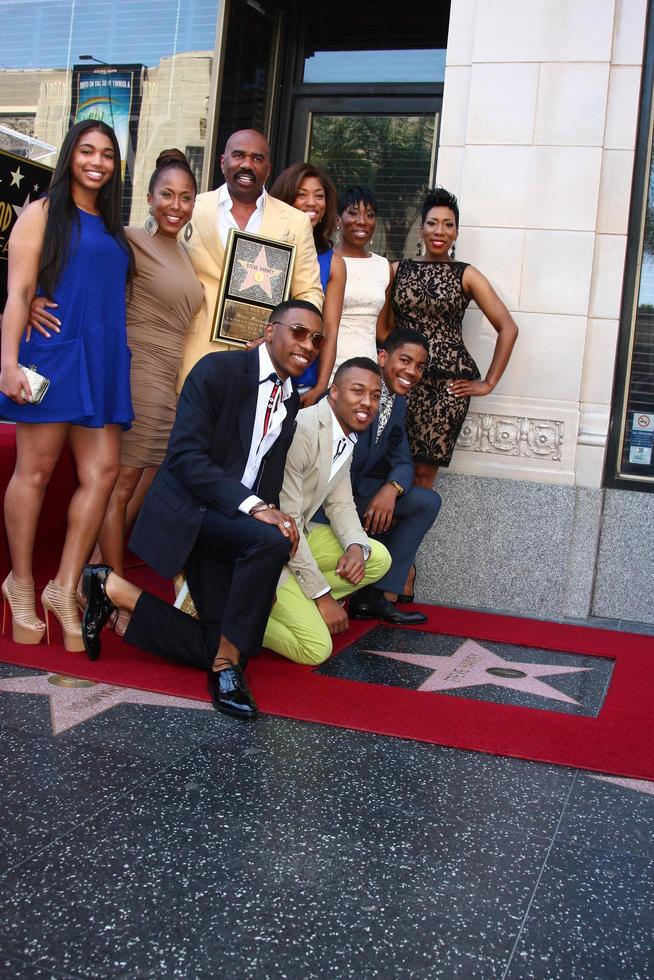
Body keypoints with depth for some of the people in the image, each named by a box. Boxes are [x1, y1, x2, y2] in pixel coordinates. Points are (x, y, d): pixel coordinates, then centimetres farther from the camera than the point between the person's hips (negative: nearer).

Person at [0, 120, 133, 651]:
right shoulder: (43, 214, 3)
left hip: (103, 362, 6)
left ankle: (65, 587, 3)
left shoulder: (113, 227, 20)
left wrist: (121, 360, 14)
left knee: (102, 471, -3)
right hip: (53, 356, -6)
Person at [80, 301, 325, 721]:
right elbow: (186, 456, -20)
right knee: (269, 540, -35)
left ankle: (117, 590, 12)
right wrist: (254, 507, -28)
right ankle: (228, 663, -19)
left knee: (215, 647, -3)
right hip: (187, 509, -7)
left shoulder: (291, 401, 11)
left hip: (235, 520, 8)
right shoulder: (218, 370, -11)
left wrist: (273, 513, -3)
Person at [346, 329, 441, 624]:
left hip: (357, 489, 9)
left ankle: (381, 596, -2)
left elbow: (402, 462, 8)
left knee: (428, 502, 4)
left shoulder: (398, 403, 9)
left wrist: (391, 489, -14)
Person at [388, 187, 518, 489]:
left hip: (449, 382, -1)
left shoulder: (466, 275, 4)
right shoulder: (398, 270, 10)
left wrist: (489, 383, -1)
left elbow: (508, 328, 2)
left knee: (424, 470, -2)